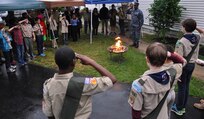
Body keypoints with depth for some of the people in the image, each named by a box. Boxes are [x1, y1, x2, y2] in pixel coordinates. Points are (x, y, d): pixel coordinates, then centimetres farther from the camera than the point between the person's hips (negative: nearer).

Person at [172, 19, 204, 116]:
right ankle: (183, 107, 32)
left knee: (181, 87, 6)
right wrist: (196, 27, 7)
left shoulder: (181, 42, -24)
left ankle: (178, 108, 21)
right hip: (192, 65, 7)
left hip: (183, 65, -6)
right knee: (186, 86, 17)